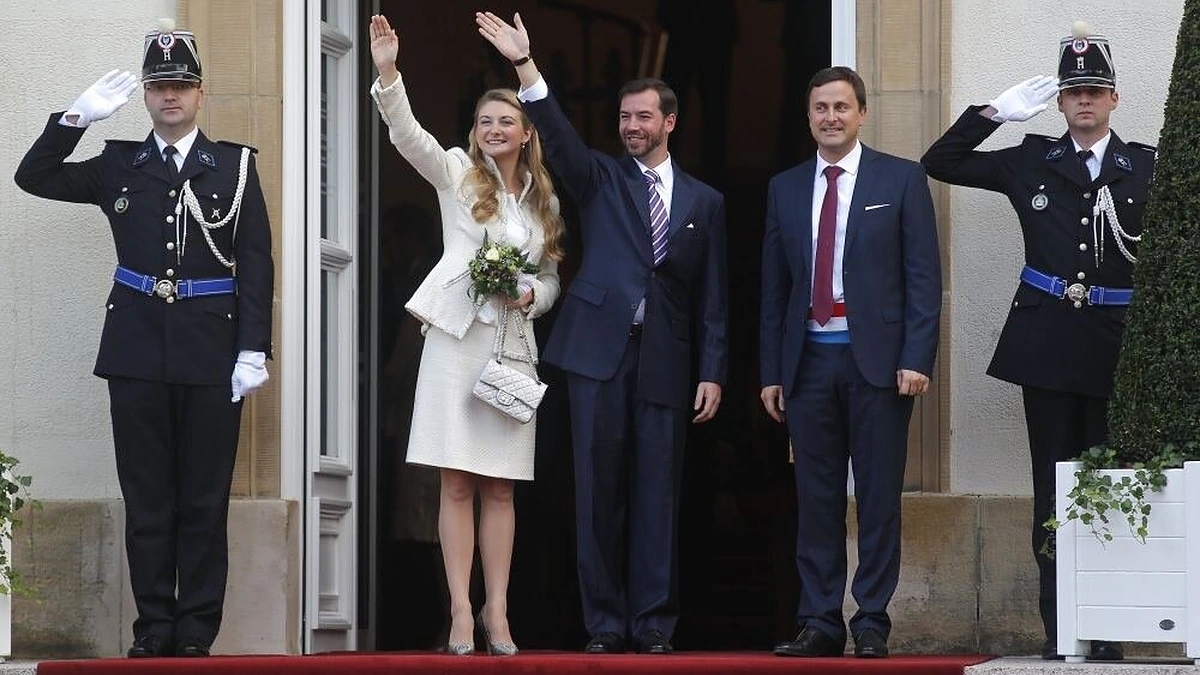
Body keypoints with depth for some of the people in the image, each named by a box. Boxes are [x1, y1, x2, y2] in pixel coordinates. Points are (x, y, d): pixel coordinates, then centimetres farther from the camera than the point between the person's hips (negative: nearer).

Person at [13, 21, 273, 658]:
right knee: (147, 501, 3)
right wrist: (77, 117, -2)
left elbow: (256, 264, 1)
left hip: (211, 355, -2)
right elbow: (33, 177, 10)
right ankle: (153, 630, 8)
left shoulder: (235, 165, 5)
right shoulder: (118, 165, 10)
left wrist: (253, 351, -7)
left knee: (204, 503, 2)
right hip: (138, 354, 2)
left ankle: (196, 634, 6)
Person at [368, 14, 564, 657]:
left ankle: (496, 612, 7)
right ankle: (461, 611, -3)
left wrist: (531, 293, -5)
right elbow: (408, 134, -13)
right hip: (457, 334, -3)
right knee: (458, 483, -5)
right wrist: (387, 73, -28)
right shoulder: (457, 171, 4)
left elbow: (552, 279, 19)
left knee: (499, 487, 4)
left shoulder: (544, 200, 14)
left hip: (513, 342, 3)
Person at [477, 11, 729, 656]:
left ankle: (654, 622, 7)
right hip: (598, 350, 0)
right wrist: (524, 66, -23)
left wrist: (712, 373, 2)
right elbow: (557, 135, -9)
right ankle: (604, 623, 5)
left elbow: (712, 299, 10)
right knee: (599, 488, 0)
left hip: (665, 360, 0)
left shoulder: (703, 201, 11)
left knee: (656, 493, 1)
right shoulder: (600, 178, 9)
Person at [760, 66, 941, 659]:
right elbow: (773, 290, 14)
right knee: (816, 500, 4)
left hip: (877, 359, -3)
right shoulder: (784, 189, 13)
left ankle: (872, 625, 3)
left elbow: (923, 276, -1)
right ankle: (819, 624, 9)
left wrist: (916, 359, -10)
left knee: (878, 499, -1)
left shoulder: (901, 180, 3)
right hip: (809, 360, 3)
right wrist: (771, 373, 8)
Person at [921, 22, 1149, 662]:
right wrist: (994, 112, 2)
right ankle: (1057, 631, 6)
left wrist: (1136, 243, -12)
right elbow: (940, 163, 10)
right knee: (1052, 490, 3)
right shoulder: (1031, 161, 9)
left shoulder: (1145, 167, 5)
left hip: (1117, 346, -1)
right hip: (1047, 344, 1)